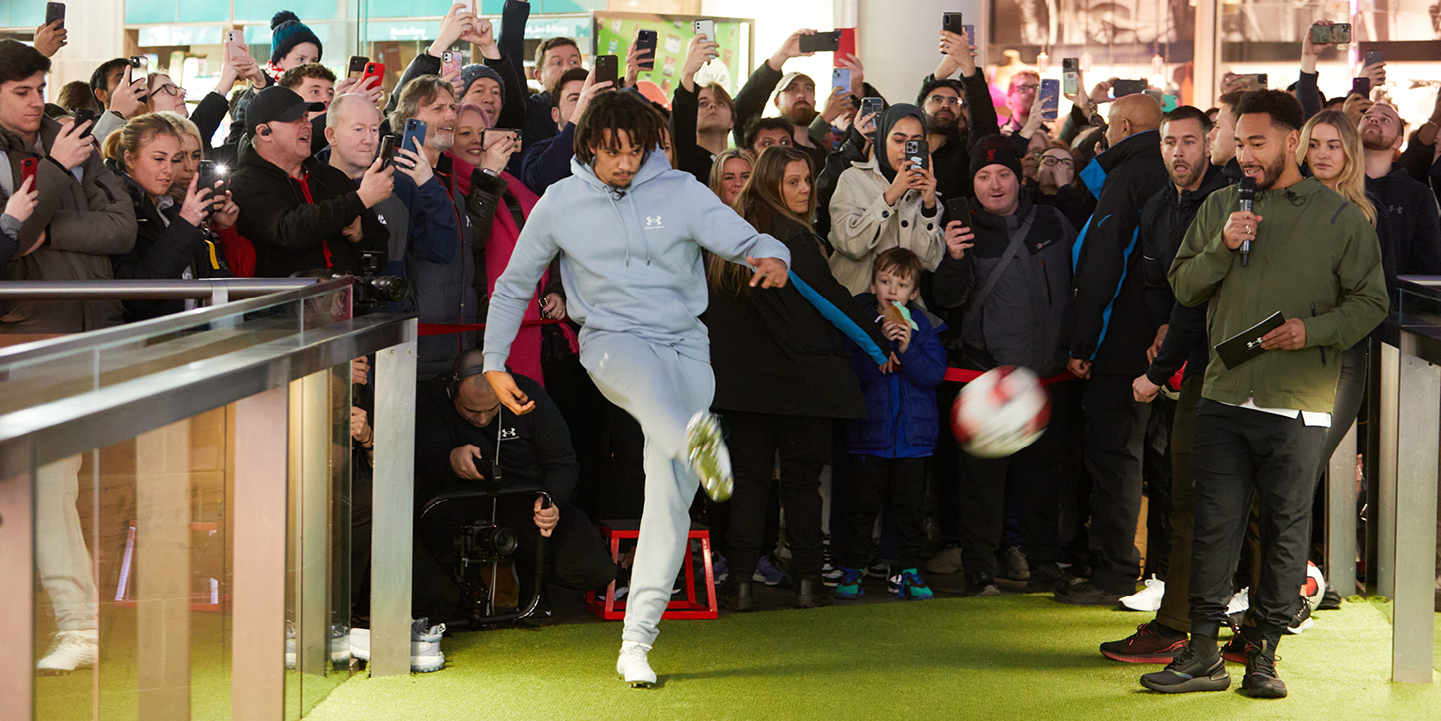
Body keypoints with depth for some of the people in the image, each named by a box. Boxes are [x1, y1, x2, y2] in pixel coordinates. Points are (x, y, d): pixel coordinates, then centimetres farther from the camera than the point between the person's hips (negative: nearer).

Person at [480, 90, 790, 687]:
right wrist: (494, 365, 13)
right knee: (643, 371, -40)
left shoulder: (680, 192, 3)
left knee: (671, 495, -8)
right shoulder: (560, 205, 6)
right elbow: (514, 285, 16)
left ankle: (636, 641, -2)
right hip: (610, 341, -1)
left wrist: (772, 256, -31)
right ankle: (693, 437, -75)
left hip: (684, 347, 1)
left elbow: (745, 240, -7)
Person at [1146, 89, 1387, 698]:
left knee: (1285, 532, 3)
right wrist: (1222, 247, -8)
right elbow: (1183, 286, 9)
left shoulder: (1340, 218, 2)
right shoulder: (1220, 207, 12)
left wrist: (1311, 330, -14)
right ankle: (1204, 654, 8)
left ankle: (1263, 653, 13)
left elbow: (1370, 302, 1)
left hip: (1297, 403, -2)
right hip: (1223, 393, 3)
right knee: (1214, 525, 2)